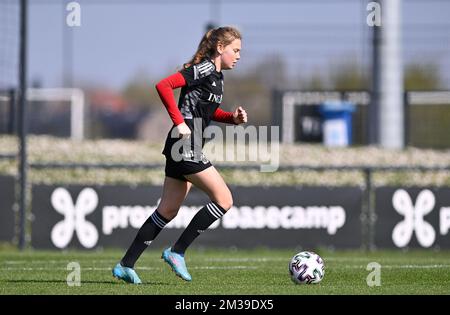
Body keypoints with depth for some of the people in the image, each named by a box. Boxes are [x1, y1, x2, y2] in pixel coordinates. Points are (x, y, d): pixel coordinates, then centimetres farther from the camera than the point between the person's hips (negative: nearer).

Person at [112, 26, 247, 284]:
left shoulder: (216, 75, 16)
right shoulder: (204, 69, -12)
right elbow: (164, 85, -21)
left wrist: (233, 117, 11)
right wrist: (179, 122, -20)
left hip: (187, 149, 10)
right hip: (186, 146, -10)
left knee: (168, 211, 11)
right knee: (224, 200, -8)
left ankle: (126, 265, 12)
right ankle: (177, 252, -4)